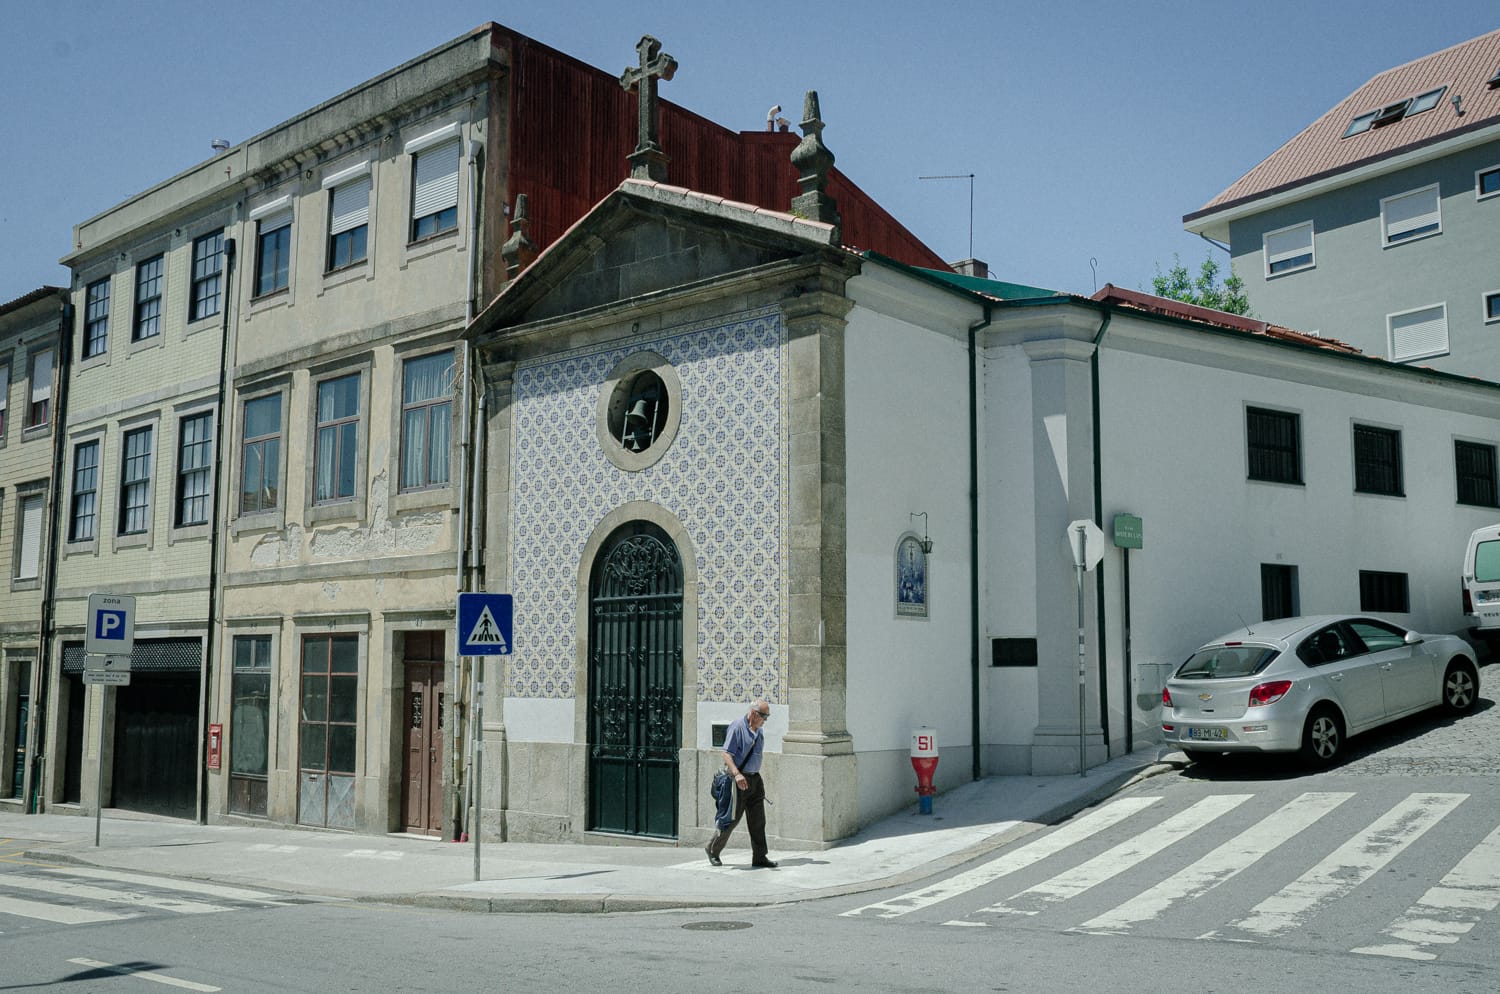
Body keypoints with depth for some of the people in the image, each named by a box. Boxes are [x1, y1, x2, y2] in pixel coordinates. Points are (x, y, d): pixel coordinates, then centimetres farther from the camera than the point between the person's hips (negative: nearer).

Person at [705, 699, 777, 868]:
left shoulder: (758, 731, 13)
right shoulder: (737, 726, -13)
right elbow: (726, 753, -20)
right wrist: (737, 774, -32)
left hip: (755, 778, 8)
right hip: (739, 780, -8)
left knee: (758, 819, 5)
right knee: (732, 817, -1)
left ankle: (759, 857, 8)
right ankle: (713, 849, 17)